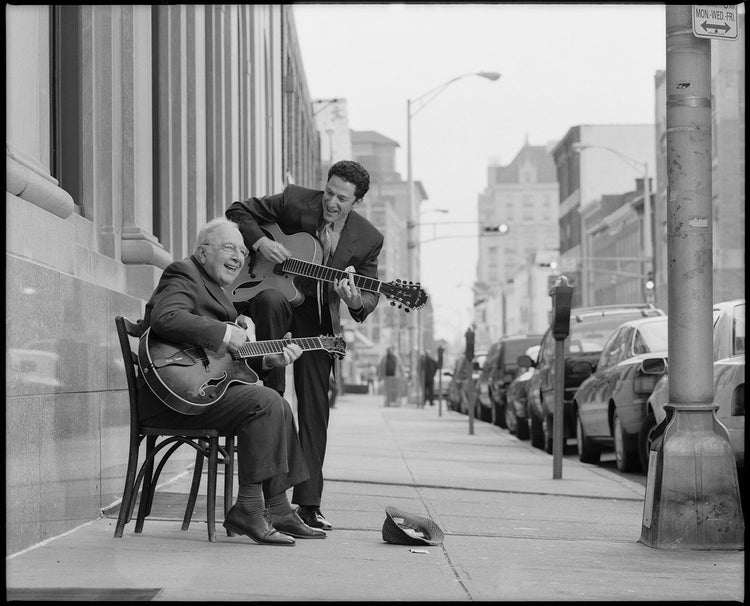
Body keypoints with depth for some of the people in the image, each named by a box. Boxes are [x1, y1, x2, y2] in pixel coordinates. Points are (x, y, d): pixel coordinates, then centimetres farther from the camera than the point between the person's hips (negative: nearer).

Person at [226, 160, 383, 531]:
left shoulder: (368, 239, -7)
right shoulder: (294, 201, -11)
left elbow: (370, 298, -5)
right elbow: (237, 211, -3)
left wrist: (354, 300, -29)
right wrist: (260, 242, -21)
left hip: (318, 317, 2)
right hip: (271, 289, -2)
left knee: (314, 407, -1)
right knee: (272, 302, -41)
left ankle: (308, 503, 4)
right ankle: (271, 391, -26)